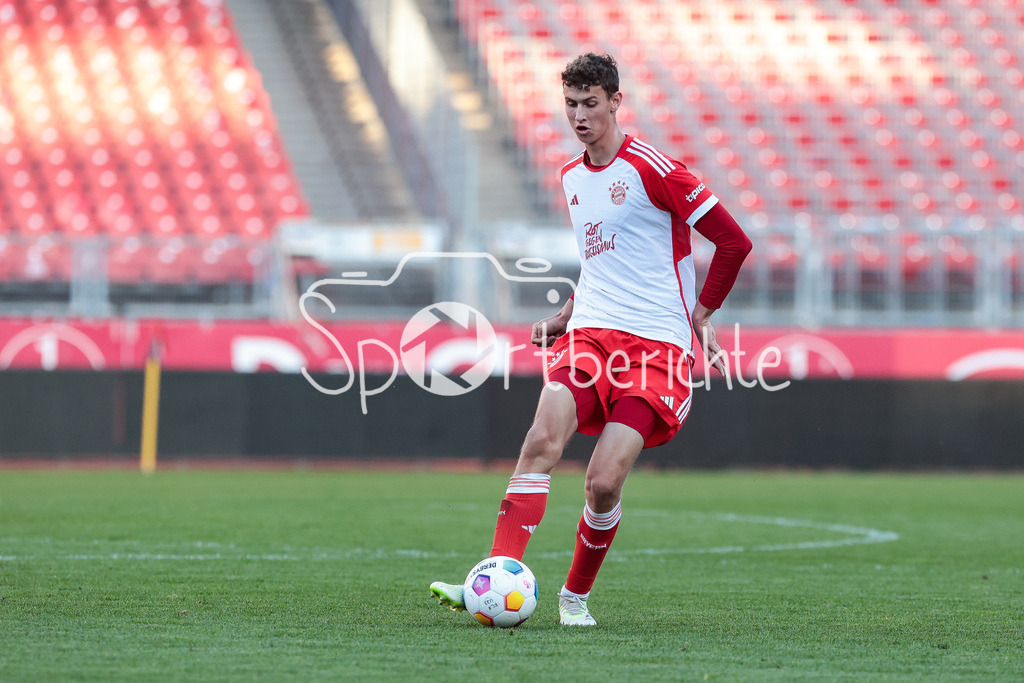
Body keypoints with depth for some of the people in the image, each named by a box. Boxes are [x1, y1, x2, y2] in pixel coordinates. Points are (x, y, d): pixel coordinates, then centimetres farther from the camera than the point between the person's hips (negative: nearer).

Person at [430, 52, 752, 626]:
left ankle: (576, 595, 10)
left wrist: (699, 318, 2)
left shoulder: (652, 169, -7)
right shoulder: (572, 177, 17)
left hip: (656, 345, -5)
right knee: (542, 442, -21)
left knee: (604, 483, -15)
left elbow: (734, 241, -6)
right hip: (589, 335, 5)